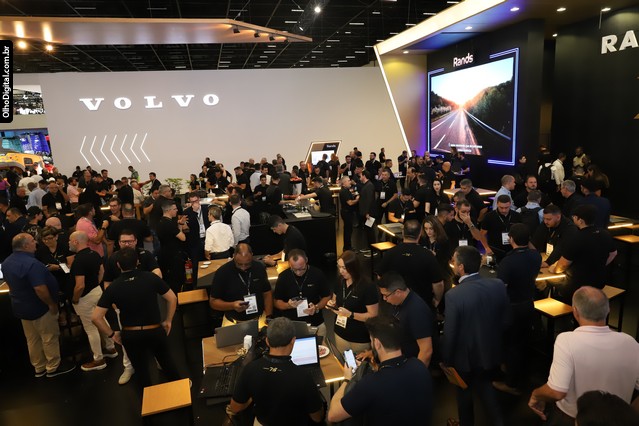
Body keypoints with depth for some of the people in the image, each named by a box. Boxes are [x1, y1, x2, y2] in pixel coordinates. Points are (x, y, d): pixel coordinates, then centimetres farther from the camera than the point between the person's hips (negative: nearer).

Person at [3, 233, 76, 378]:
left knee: (32, 339, 20)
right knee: (50, 338, 8)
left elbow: (13, 284, 14)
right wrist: (52, 304, -20)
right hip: (38, 307, -9)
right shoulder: (31, 263, -29)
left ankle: (39, 368, 33)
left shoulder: (7, 262, 2)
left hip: (21, 306, 9)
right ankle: (53, 367, 21)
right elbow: (40, 289, -32)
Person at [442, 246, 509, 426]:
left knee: (464, 390, 23)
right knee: (484, 384, 31)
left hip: (464, 355, -4)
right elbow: (504, 321, -3)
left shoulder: (454, 295, -32)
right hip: (490, 350, 4)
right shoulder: (498, 285, -17)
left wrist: (446, 360, -4)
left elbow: (450, 333, -21)